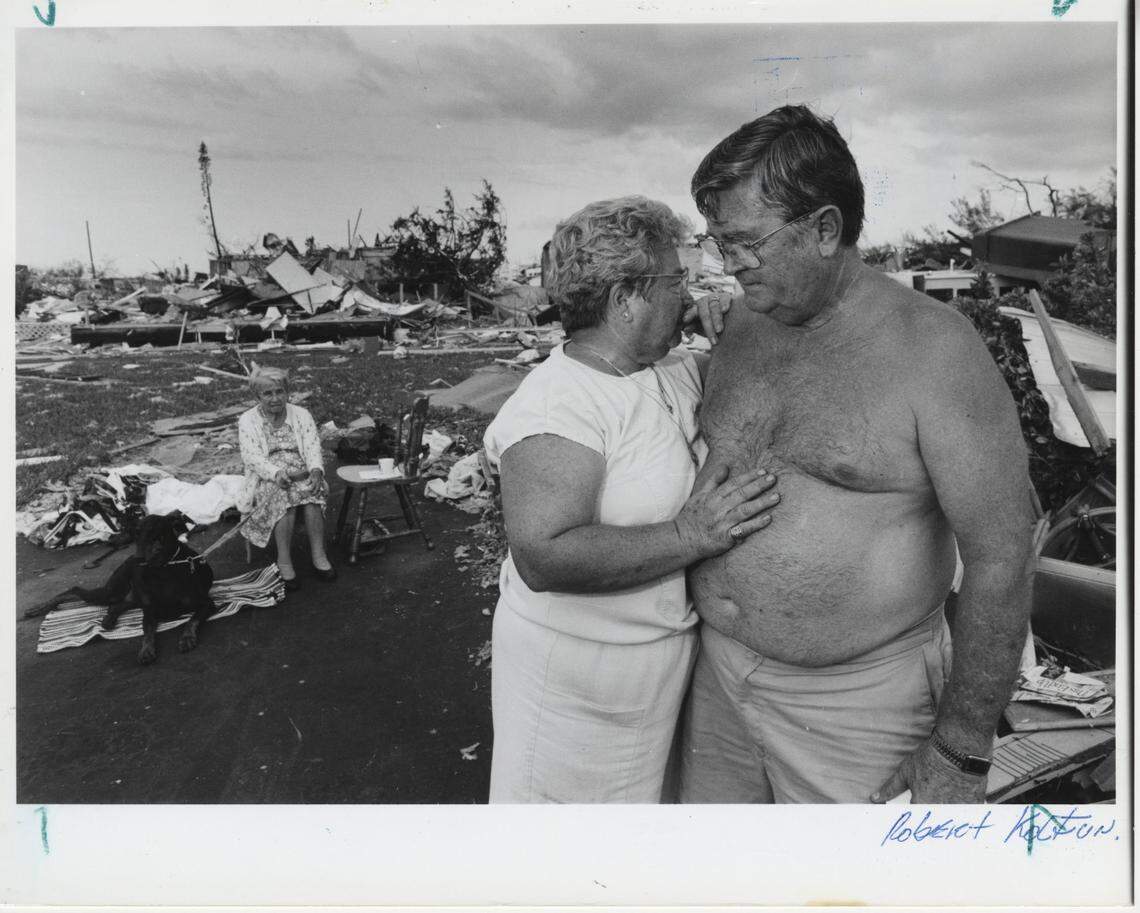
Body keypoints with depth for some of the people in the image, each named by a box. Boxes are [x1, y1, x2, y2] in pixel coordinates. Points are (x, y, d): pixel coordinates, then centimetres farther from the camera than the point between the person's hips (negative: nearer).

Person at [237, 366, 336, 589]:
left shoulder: (302, 415, 10)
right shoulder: (247, 421, 4)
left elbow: (313, 447, -1)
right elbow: (252, 457, -9)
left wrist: (316, 470, -24)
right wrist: (277, 474, -29)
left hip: (302, 475, 2)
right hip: (266, 480, -2)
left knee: (310, 491, -33)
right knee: (283, 494, -35)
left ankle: (319, 556, -33)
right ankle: (284, 561, -33)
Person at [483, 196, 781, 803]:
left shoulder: (678, 370, 2)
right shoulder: (558, 403, -26)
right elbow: (543, 557, -34)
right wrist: (687, 536, -31)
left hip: (664, 655, 8)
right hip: (578, 673, -8)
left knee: (645, 791, 26)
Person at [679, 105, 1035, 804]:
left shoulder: (934, 349, -17)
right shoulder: (744, 321, 1)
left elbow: (1000, 560, -16)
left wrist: (960, 753, -12)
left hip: (855, 700, -5)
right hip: (717, 671, 6)